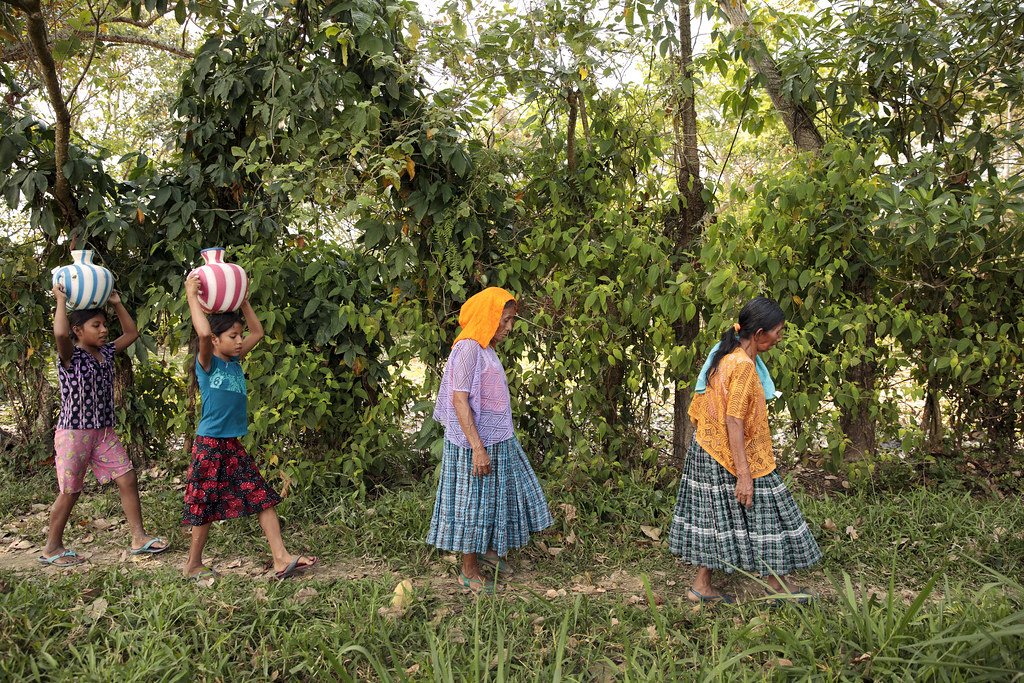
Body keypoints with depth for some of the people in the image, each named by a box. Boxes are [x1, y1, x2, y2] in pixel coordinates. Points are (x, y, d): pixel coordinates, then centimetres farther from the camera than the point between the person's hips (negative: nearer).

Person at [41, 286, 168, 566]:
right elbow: (60, 334, -33)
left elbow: (131, 333, 19)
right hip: (74, 433, -6)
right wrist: (61, 300, -21)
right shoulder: (70, 356, -11)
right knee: (70, 491, 4)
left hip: (104, 432, 6)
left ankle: (139, 538, 7)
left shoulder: (106, 352, 8)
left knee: (128, 479, 0)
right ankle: (51, 548, 21)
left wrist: (116, 303, 14)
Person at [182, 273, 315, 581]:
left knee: (262, 497, 1)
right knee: (206, 506, 4)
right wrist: (191, 295, -22)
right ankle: (193, 565, 22)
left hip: (233, 446, 7)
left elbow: (257, 332, 18)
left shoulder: (235, 361, 11)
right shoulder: (207, 362, -9)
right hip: (210, 444, -7)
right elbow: (204, 332, -29)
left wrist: (242, 300, 14)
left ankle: (281, 558, 1)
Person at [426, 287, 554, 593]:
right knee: (474, 502, 2)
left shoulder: (486, 349, 11)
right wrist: (478, 447, -25)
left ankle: (489, 549, 37)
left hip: (497, 440, 9)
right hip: (476, 442, -9)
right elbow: (460, 400, -23)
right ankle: (469, 571, 16)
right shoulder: (468, 348, -18)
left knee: (498, 495, 18)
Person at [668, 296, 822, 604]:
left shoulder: (727, 356, 8)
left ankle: (702, 584, 19)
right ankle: (775, 584, 20)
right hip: (733, 455, -9)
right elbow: (734, 422, -24)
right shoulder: (743, 365, -22)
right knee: (759, 514, 5)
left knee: (716, 516, 13)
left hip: (708, 451, 9)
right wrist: (744, 474, -23)